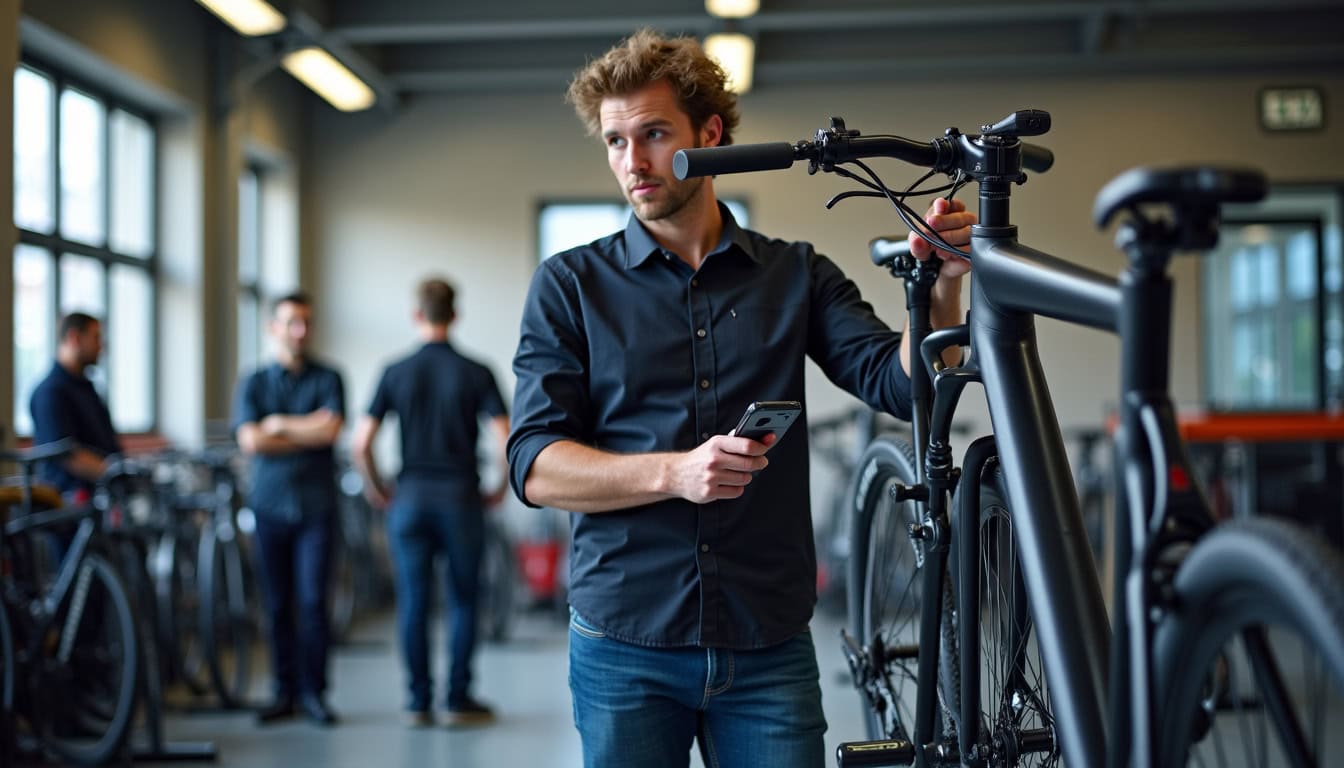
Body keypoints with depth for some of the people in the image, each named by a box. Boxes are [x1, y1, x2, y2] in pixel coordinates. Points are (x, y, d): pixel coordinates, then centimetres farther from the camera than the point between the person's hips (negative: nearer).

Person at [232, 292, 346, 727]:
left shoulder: (327, 378, 6)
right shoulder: (254, 383, 9)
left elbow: (331, 430, -10)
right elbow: (250, 441, -4)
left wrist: (279, 423, -4)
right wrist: (308, 432, -5)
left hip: (316, 506, -2)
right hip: (270, 505, 2)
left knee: (312, 600, -7)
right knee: (278, 604, 4)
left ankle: (313, 692, 0)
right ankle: (285, 693, 12)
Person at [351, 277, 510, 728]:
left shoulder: (396, 373, 1)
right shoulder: (476, 373, -2)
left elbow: (361, 442, -2)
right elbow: (506, 440, -10)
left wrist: (377, 491, 12)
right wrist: (499, 489, 6)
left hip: (410, 497, 1)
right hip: (460, 496, -1)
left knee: (413, 601, 6)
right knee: (462, 599, 8)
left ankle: (419, 702, 9)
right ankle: (458, 700, 8)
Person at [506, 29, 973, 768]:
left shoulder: (795, 276, 7)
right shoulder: (570, 284, 3)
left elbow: (905, 383, -4)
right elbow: (536, 468, -6)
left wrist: (941, 287, -23)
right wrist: (675, 472, -21)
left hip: (768, 651, 1)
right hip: (624, 645, -1)